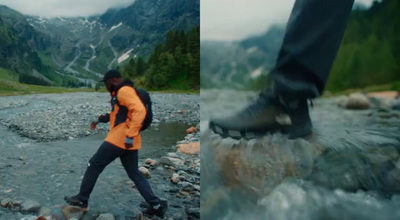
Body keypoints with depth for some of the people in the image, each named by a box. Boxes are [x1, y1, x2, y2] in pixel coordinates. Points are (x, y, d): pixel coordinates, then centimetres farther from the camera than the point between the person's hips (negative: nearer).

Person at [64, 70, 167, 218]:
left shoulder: (124, 90, -11)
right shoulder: (121, 93, 22)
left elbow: (139, 110, -24)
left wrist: (129, 135, -28)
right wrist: (103, 118, 17)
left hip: (120, 139, -10)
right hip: (127, 142, 10)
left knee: (94, 165, 6)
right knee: (134, 174, 11)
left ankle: (82, 199, 20)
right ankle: (156, 205, 7)